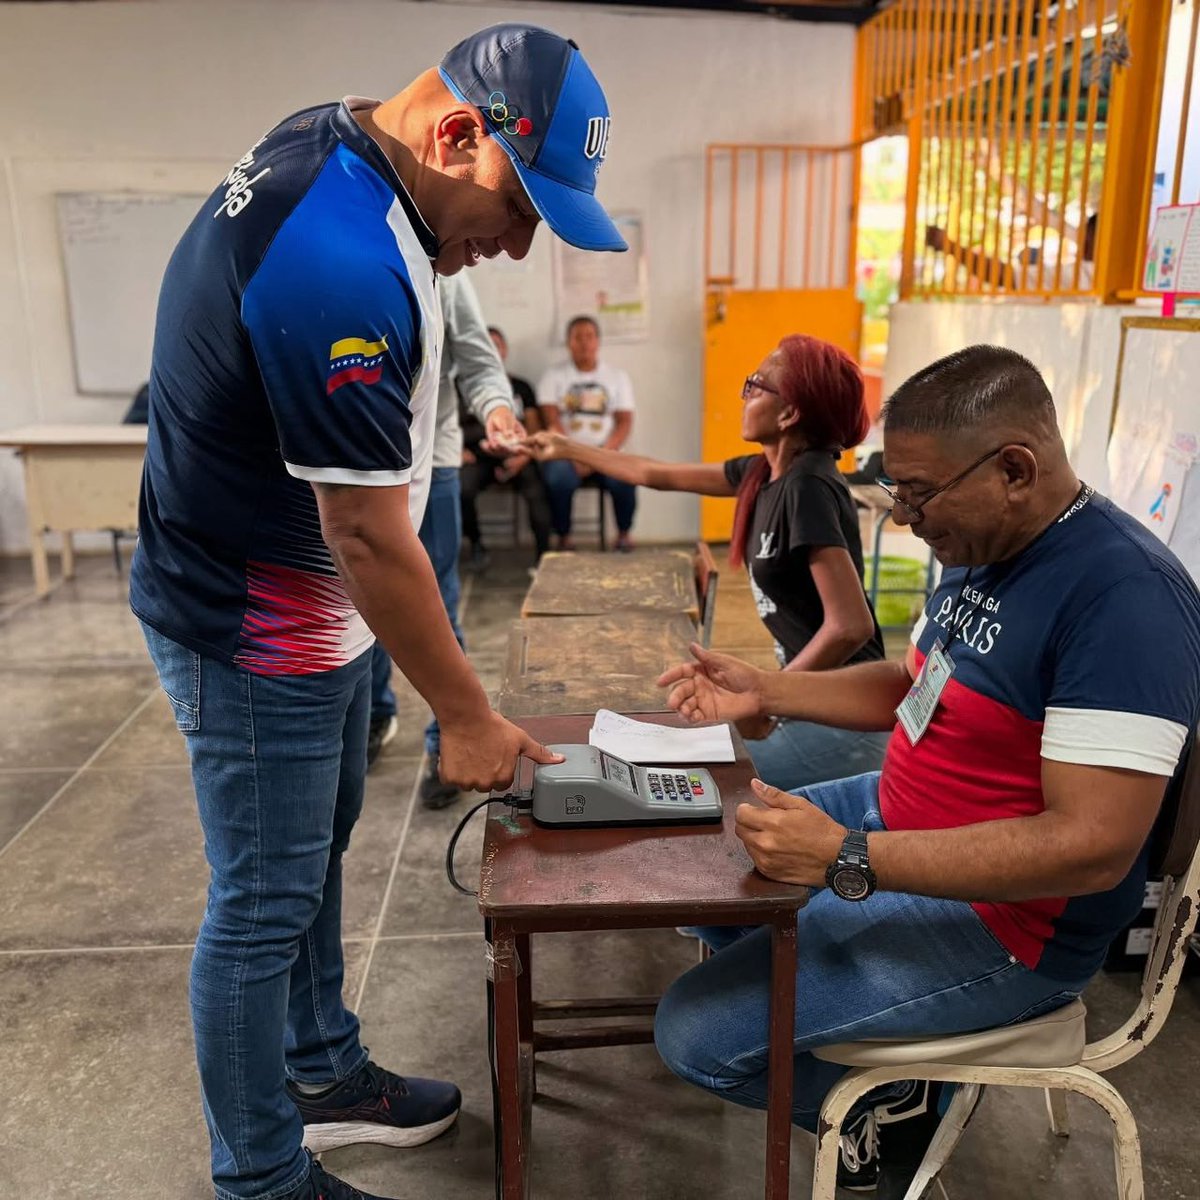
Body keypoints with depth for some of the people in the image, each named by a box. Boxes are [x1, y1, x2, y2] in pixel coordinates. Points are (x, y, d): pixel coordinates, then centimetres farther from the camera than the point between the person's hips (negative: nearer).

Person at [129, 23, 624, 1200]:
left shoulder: (325, 139, 2)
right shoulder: (342, 265, -31)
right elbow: (370, 535, -27)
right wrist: (468, 717, -16)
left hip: (312, 615, 10)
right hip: (255, 641, -10)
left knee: (316, 852, 22)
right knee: (264, 906, 5)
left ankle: (324, 1072, 43)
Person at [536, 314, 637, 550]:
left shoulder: (617, 376, 12)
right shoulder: (554, 376, 9)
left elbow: (624, 423, 3)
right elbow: (552, 422, -1)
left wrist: (602, 455, -13)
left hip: (604, 451, 1)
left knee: (624, 480, -30)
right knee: (559, 480, -34)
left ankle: (624, 535, -5)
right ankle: (564, 539, -12)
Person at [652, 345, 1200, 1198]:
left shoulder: (1124, 598, -27)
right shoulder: (985, 548, 3)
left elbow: (1094, 845, -31)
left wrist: (847, 860, -35)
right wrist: (762, 691, 1)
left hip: (1002, 923, -10)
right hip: (901, 817, 10)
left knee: (697, 1035, -13)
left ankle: (893, 1107, 12)